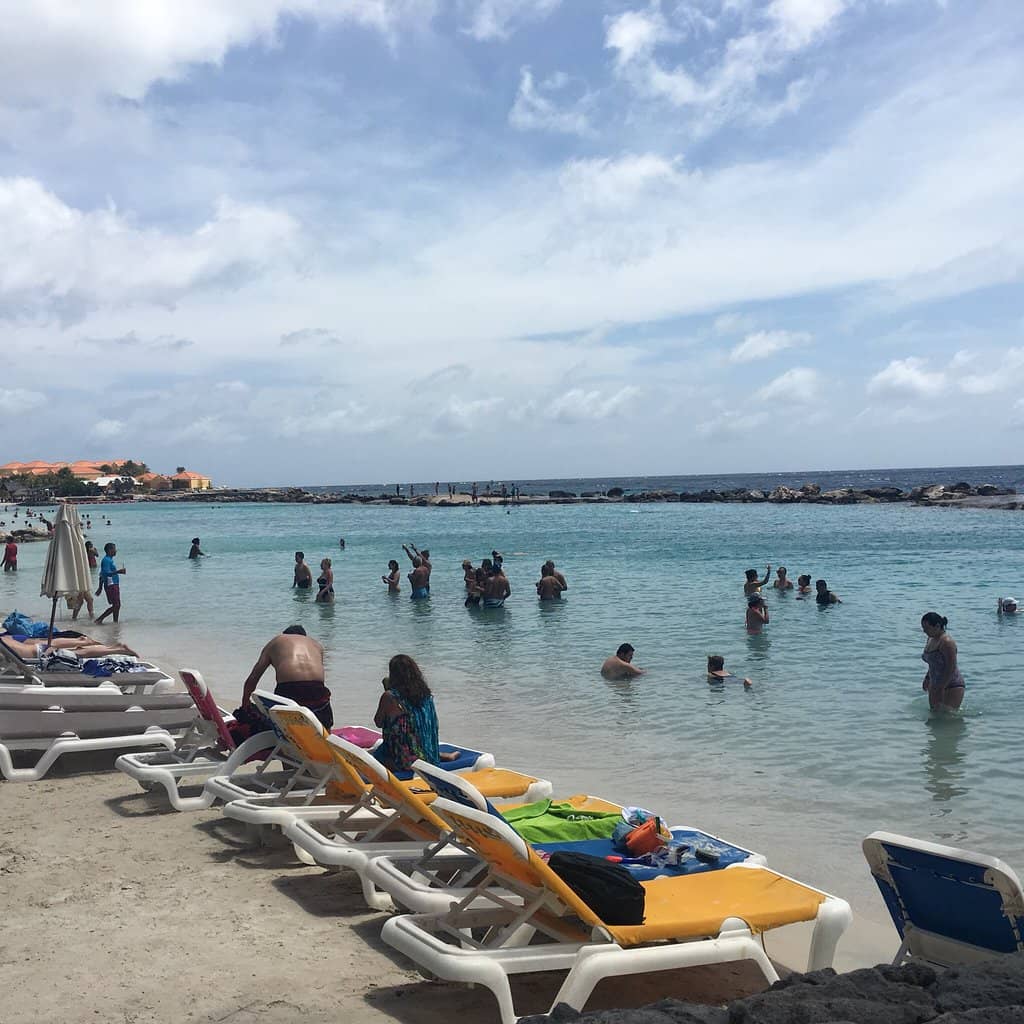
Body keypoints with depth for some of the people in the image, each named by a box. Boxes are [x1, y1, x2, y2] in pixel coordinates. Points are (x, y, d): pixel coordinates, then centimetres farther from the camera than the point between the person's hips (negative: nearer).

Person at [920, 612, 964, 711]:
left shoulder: (947, 642, -21)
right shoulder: (931, 639, 8)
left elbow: (951, 668, -23)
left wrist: (941, 688, -22)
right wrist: (927, 678, 15)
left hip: (952, 686, -9)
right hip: (935, 684, 9)